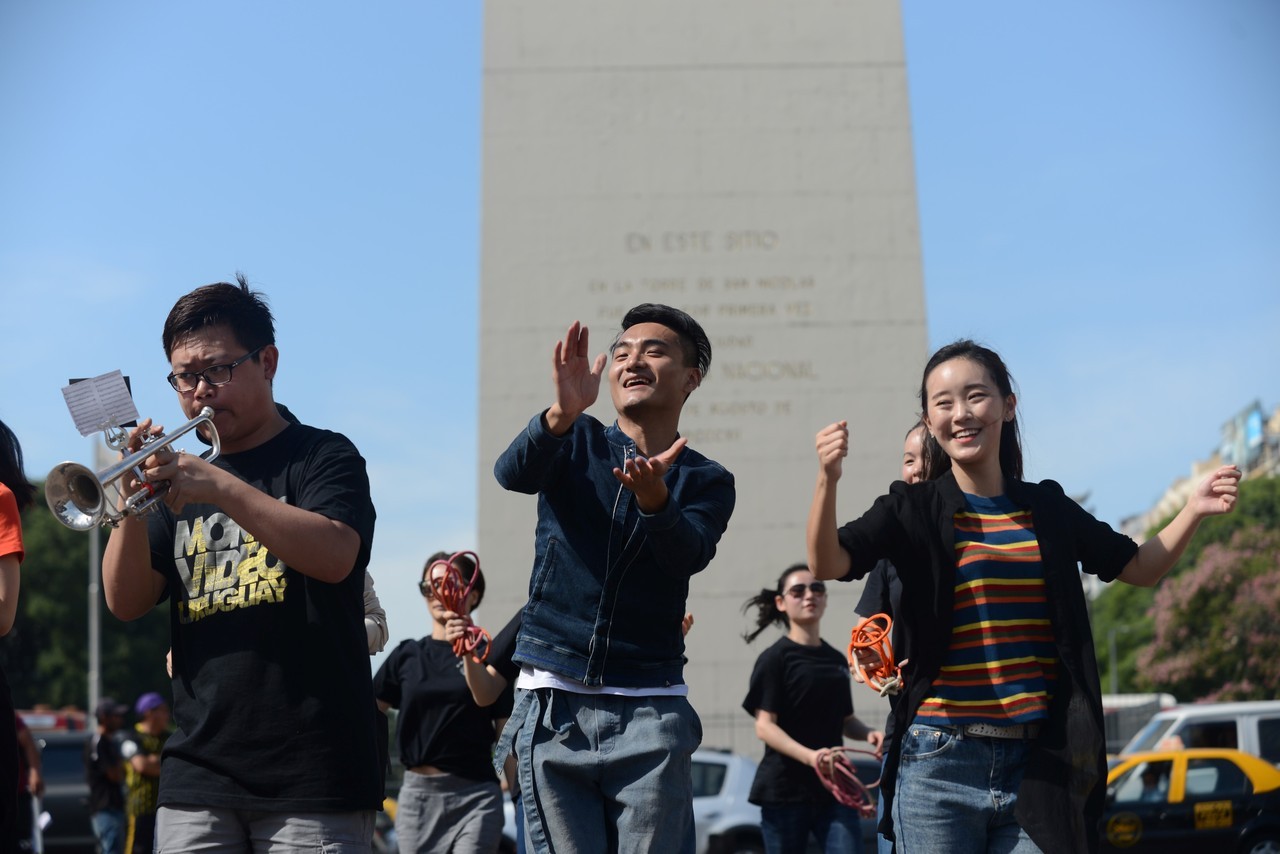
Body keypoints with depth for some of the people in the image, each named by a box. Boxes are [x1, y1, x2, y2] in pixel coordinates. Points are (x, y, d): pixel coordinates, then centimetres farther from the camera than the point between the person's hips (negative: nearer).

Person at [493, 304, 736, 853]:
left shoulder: (707, 481, 7)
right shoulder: (576, 442, 8)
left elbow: (688, 555, -14)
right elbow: (511, 473, -14)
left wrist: (653, 499, -35)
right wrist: (564, 412, -34)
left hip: (649, 710, 0)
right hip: (552, 701, 0)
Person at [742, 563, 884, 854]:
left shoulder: (837, 660, 13)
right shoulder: (774, 659, -4)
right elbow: (764, 726, -12)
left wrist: (869, 733, -1)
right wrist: (809, 756, -28)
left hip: (834, 787, 5)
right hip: (785, 788, -4)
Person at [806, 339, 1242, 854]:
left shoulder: (1047, 508, 11)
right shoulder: (913, 509, 0)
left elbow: (1141, 569, 21)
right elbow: (826, 564, -15)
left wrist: (1194, 509, 4)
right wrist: (828, 480, -32)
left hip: (1038, 766, 3)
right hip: (940, 764, -3)